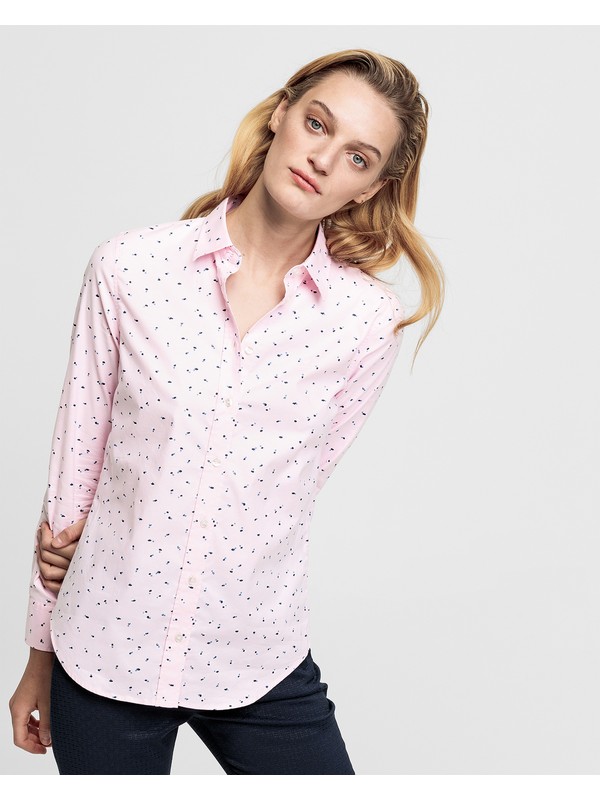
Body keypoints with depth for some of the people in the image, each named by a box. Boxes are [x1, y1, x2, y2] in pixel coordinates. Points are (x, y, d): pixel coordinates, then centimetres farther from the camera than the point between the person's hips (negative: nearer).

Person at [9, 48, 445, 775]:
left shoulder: (370, 320, -7)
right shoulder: (129, 268, -6)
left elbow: (298, 481, -1)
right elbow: (75, 463, 0)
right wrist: (40, 657, 6)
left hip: (259, 661, 0)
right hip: (105, 652, 1)